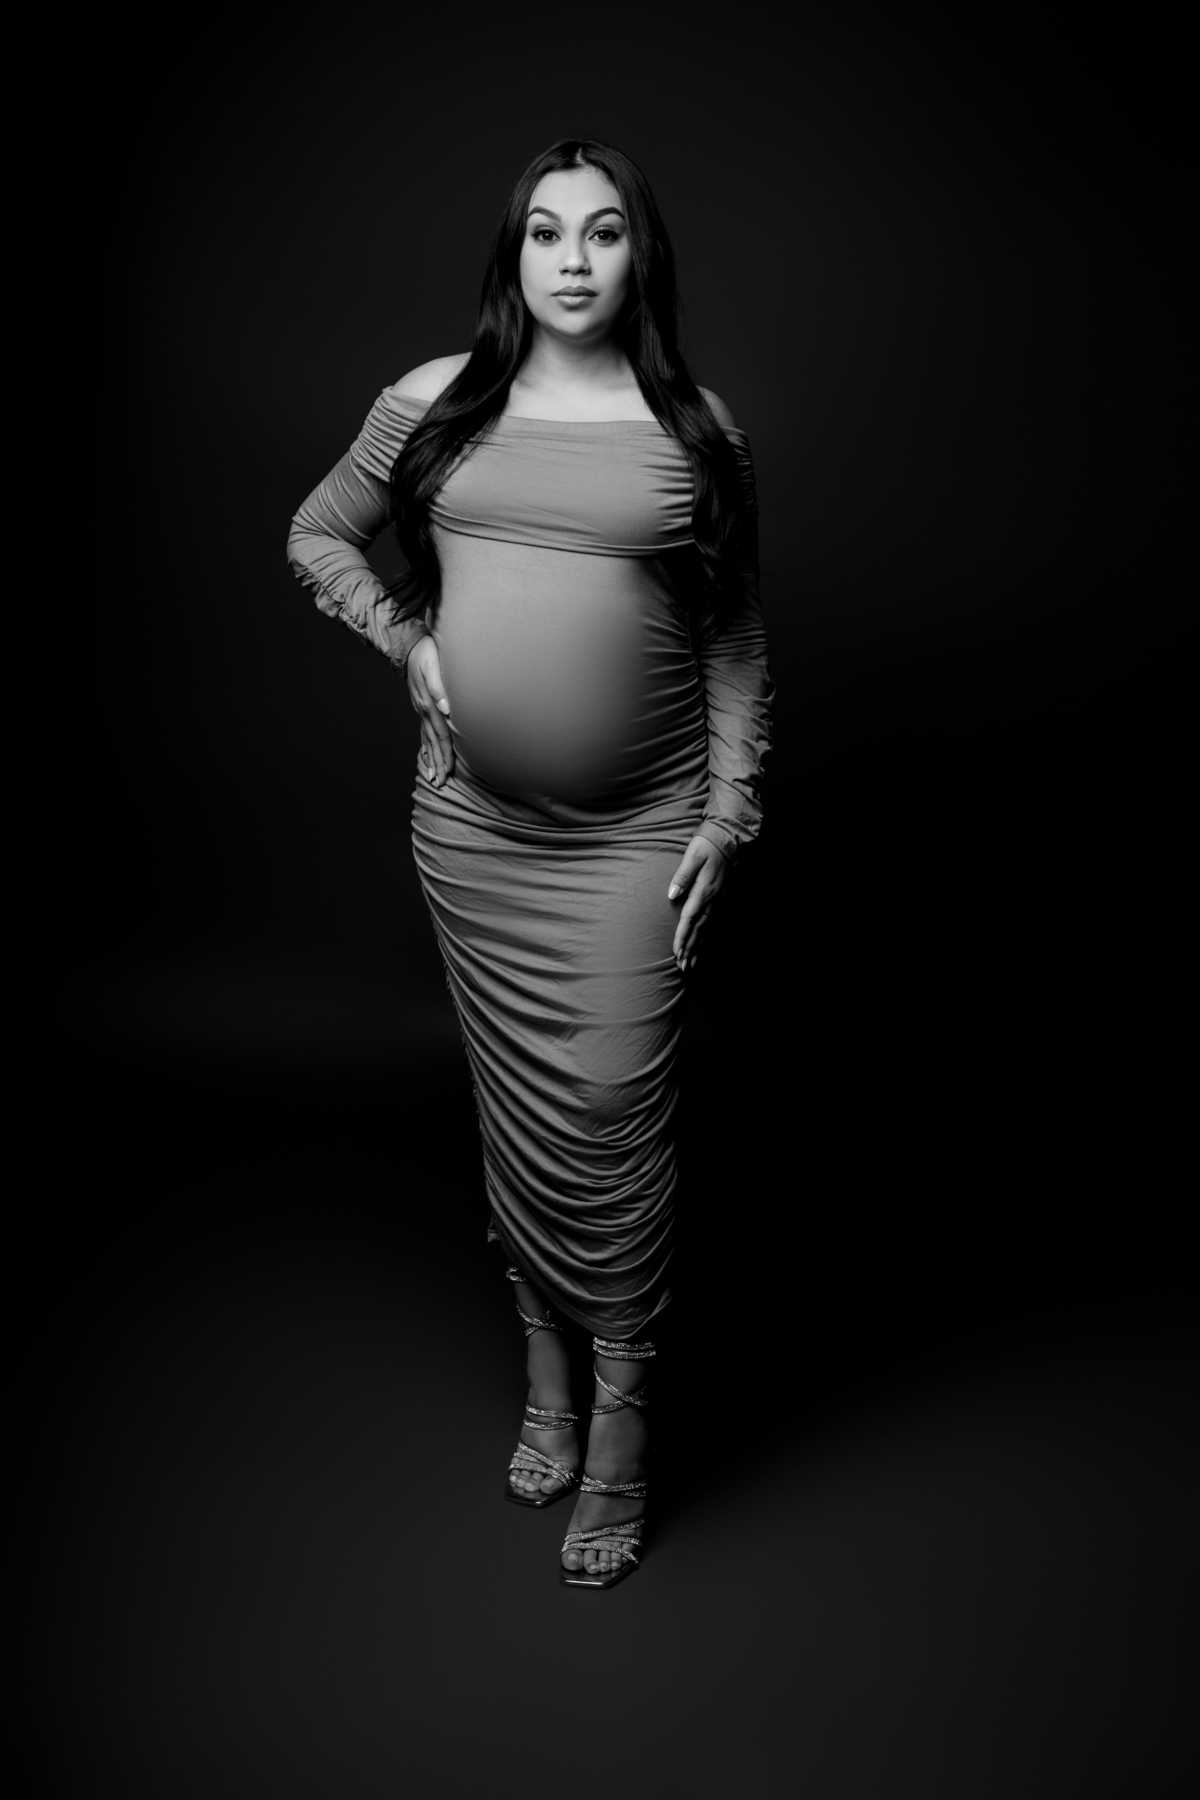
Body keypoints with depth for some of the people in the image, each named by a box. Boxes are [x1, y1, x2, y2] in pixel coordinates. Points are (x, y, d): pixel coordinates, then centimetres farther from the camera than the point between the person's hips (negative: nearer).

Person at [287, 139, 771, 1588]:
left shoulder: (696, 428, 1)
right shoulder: (436, 402, 3)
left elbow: (735, 638, 4)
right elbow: (315, 537, 16)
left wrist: (729, 813, -1)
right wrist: (409, 643, 1)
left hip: (635, 831, -1)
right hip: (469, 820, 2)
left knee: (610, 1115, -2)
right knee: (513, 1113, 11)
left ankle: (619, 1424, 15)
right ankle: (545, 1385, 30)